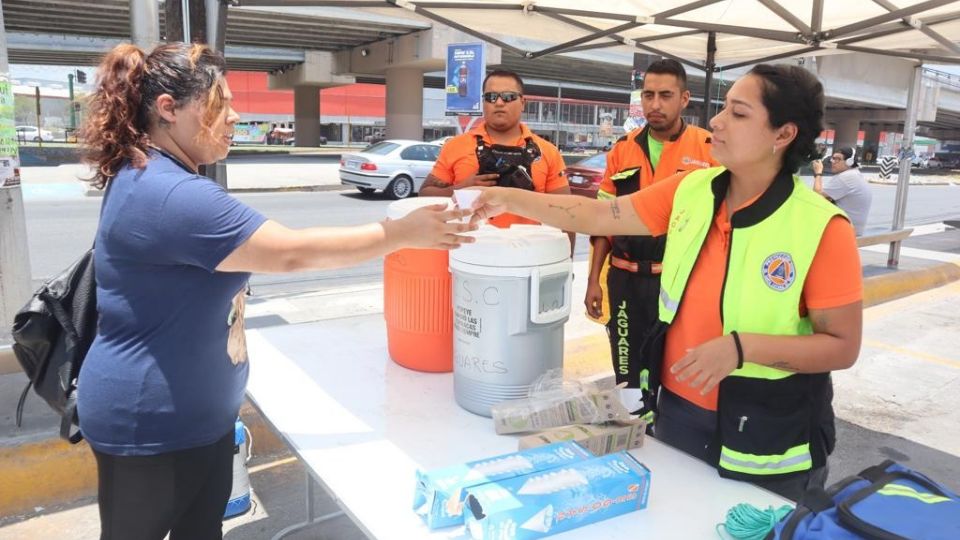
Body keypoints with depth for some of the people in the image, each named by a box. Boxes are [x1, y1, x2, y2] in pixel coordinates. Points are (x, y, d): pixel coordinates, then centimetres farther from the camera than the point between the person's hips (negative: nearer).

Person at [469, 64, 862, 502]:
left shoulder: (821, 228, -18)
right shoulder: (689, 191, -5)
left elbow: (843, 347, -15)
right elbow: (598, 216, -2)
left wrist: (742, 347, -27)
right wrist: (511, 200, -7)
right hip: (677, 412, 5)